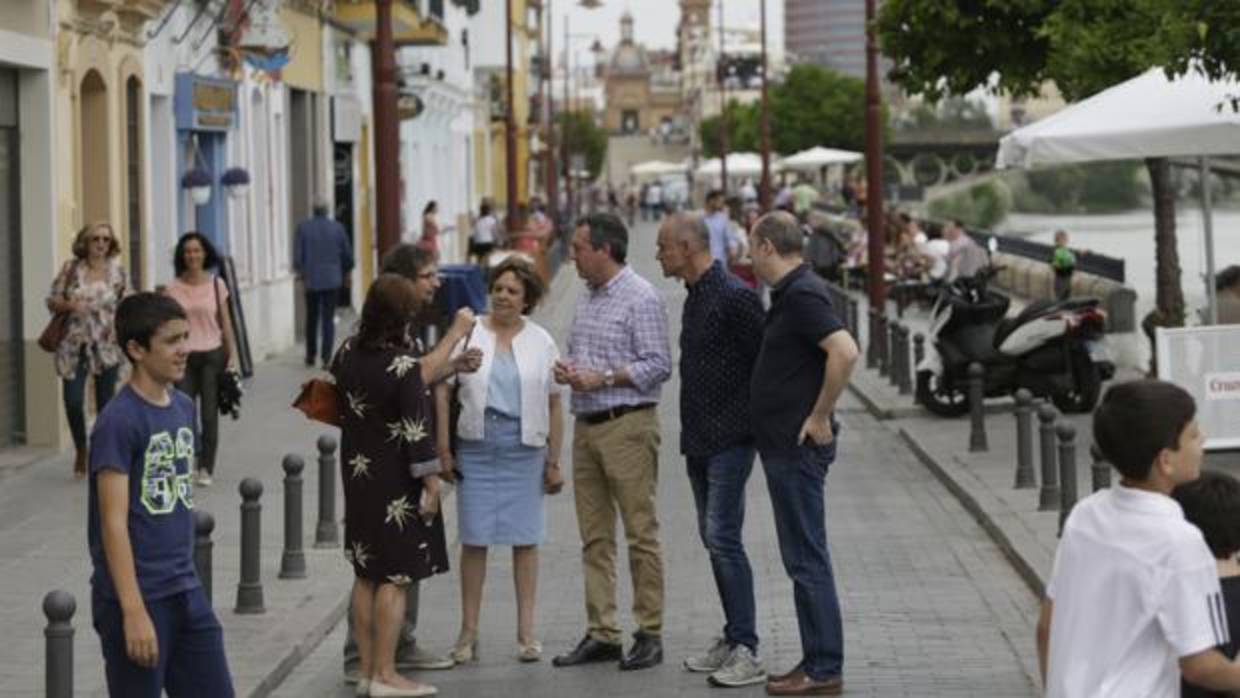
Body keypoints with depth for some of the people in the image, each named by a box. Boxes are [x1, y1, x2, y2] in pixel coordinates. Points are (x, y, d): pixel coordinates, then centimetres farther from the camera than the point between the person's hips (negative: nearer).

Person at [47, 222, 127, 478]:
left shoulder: (117, 271, 2)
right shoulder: (71, 269, 0)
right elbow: (52, 301, 3)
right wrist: (69, 305, -17)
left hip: (106, 346, 1)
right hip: (74, 346, 0)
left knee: (106, 403, 3)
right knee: (73, 402, -6)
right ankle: (81, 450, 19)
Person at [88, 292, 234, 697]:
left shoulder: (183, 407, 9)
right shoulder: (118, 421, -15)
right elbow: (114, 523, -18)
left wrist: (183, 578, 19)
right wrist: (134, 611, -22)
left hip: (186, 590, 8)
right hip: (136, 595, -7)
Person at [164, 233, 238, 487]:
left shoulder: (216, 285, 2)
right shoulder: (173, 289, 0)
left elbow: (225, 323, 6)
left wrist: (231, 355, 2)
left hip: (212, 355, 0)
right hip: (184, 357, 0)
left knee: (209, 414, 2)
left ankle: (206, 468, 11)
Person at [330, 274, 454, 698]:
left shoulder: (348, 353, 1)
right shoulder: (402, 365, -19)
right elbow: (417, 431, -19)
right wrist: (431, 481, -13)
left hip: (357, 476, 7)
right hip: (395, 483, -7)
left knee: (366, 575, 14)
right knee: (395, 577, -1)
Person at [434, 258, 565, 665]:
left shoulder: (541, 342, 6)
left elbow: (553, 403, 8)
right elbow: (441, 389, 1)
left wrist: (554, 462, 5)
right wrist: (443, 447, -5)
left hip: (524, 448, 1)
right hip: (476, 446, -1)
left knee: (525, 539, 3)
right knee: (473, 539, 1)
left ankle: (526, 632, 11)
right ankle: (468, 632, 9)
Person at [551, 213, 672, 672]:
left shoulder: (641, 298, -9)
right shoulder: (588, 299, 16)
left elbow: (658, 365, -14)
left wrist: (603, 377, -17)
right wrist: (567, 371, 4)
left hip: (627, 426, -8)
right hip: (587, 426, 8)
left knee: (641, 534, -3)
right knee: (594, 538, 8)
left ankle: (649, 633, 2)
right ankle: (601, 634, 13)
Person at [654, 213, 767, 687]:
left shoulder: (735, 297, -16)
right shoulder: (695, 296, 14)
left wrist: (754, 421, -13)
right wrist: (691, 430, 16)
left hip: (730, 439, -10)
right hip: (699, 438, 10)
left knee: (722, 537, -12)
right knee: (714, 538, 12)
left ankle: (747, 652, -9)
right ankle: (733, 638, 20)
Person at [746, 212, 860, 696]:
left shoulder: (801, 294, -17)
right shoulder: (792, 292, 13)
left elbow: (845, 352, -30)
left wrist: (821, 416, -22)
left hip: (798, 446, -10)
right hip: (784, 444, 10)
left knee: (806, 559, -5)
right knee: (802, 558, 13)